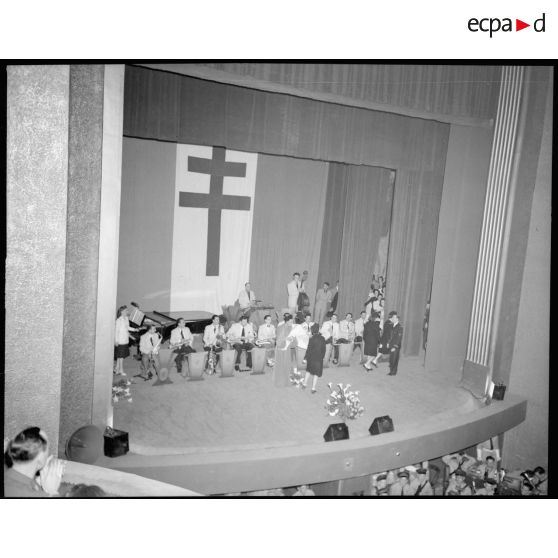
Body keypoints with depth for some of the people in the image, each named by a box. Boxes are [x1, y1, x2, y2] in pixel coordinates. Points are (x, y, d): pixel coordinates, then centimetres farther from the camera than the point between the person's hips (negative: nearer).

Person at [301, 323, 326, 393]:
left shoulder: (312, 339, -14)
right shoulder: (322, 339, -4)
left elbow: (309, 349, -12)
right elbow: (324, 350, 2)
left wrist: (305, 358, -5)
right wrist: (322, 357, 15)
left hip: (311, 358, -1)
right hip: (319, 359, 1)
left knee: (308, 371, 22)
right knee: (316, 374, 7)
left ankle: (305, 384, 28)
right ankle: (313, 388, 9)